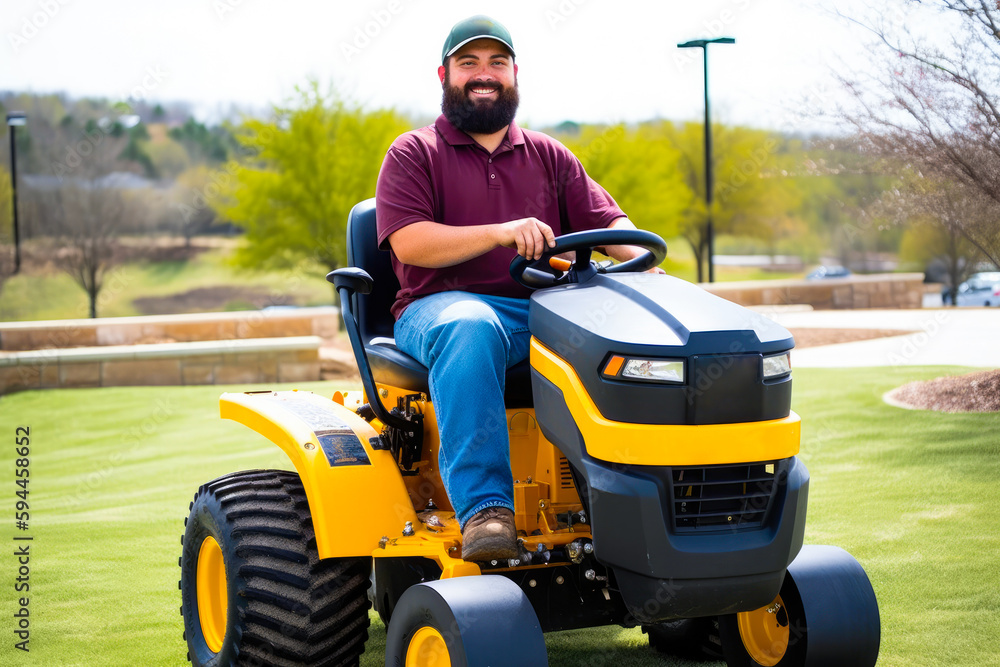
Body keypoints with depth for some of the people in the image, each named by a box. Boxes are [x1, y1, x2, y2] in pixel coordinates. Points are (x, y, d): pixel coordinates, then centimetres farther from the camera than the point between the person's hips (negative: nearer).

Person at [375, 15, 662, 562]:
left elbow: (607, 223, 14)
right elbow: (409, 243, -6)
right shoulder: (413, 154, 11)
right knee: (470, 329, -41)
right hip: (443, 306, -3)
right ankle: (483, 508, -46)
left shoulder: (548, 157, 24)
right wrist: (502, 233, -19)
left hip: (545, 312, 3)